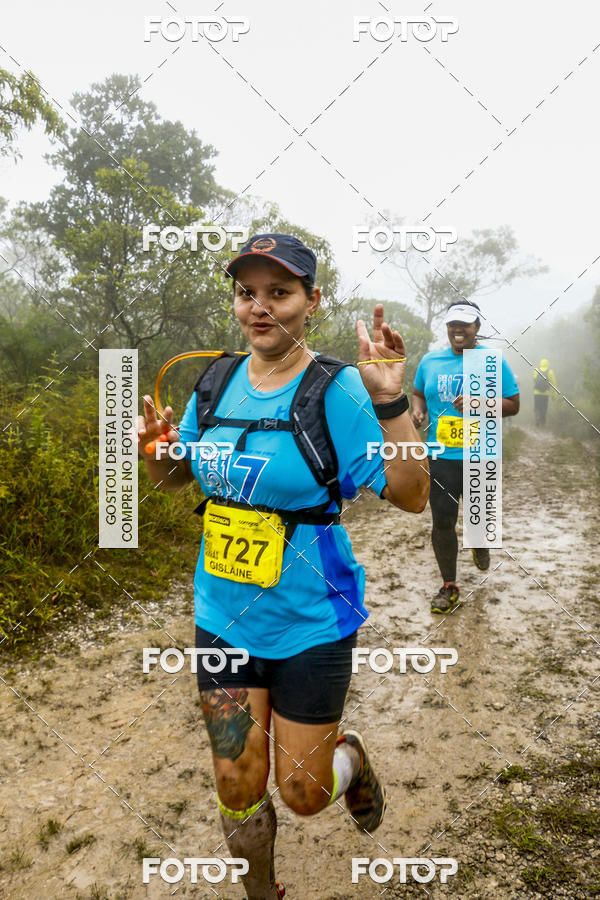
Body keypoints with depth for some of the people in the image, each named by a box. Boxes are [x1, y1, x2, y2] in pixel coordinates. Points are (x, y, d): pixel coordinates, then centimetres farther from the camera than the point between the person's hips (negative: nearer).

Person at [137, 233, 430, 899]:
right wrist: (154, 449, -10)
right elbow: (174, 477, 12)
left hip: (309, 624, -4)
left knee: (303, 795, 12)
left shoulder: (337, 390, -15)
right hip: (223, 615, 4)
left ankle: (351, 754, 48)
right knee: (237, 789, 14)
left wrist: (389, 401, -31)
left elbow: (412, 496, -18)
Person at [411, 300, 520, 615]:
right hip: (441, 457, 1)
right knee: (442, 522, 0)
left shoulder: (493, 361, -2)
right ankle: (449, 586, 16)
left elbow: (513, 405, -2)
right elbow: (418, 393, 20)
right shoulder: (430, 361, 6)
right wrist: (418, 410, -3)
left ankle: (480, 543, 54)